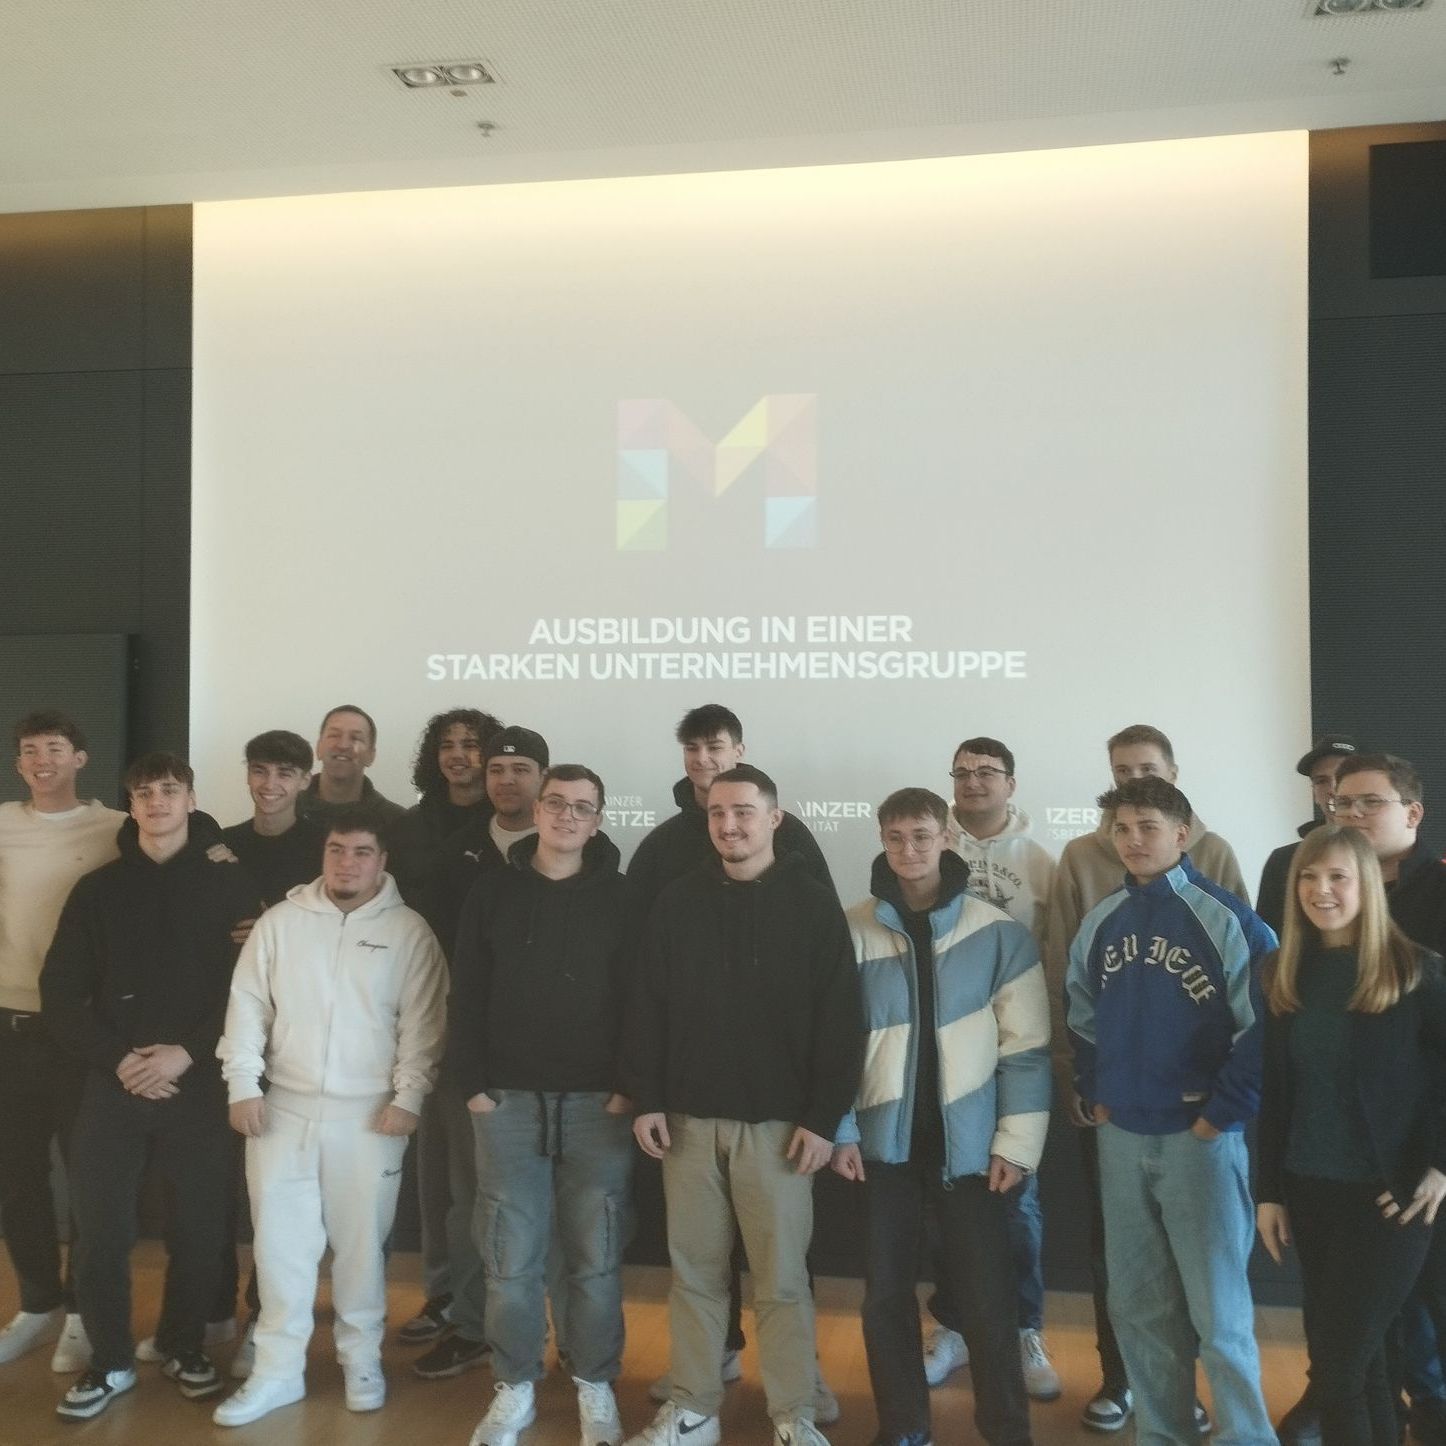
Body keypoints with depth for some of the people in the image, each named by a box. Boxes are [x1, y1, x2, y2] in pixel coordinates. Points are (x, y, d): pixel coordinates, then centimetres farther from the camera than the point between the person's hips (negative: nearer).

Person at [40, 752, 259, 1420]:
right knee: (101, 1227, 3)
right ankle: (109, 1361, 22)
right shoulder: (98, 889, 7)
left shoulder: (230, 885, 1)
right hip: (113, 1083, 1)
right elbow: (60, 993, 3)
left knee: (198, 1227, 6)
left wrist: (187, 1053, -14)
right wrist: (116, 1058, -10)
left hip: (199, 1083, -1)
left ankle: (185, 1348, 27)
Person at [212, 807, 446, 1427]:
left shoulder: (409, 931, -3)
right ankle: (277, 1369, 20)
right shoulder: (280, 920, 3)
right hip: (283, 1107, 2)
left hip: (370, 1114, -2)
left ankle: (361, 1358, 27)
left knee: (360, 1239, 8)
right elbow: (247, 1005, 4)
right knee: (280, 1238, 7)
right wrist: (243, 1085, -2)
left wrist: (408, 1097, -9)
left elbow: (422, 1023, -4)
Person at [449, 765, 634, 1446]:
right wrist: (470, 1082, -2)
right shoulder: (494, 891, 5)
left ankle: (595, 1388, 23)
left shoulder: (618, 896, 1)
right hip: (507, 1101, 1)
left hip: (598, 1103, -1)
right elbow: (467, 995, 5)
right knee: (511, 1257, 7)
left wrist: (632, 1086, -7)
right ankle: (514, 1389, 23)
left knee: (595, 1257, 7)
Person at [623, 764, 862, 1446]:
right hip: (688, 1117, 3)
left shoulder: (814, 905, -4)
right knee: (693, 1269, 11)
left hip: (777, 1121, -2)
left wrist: (823, 1118, -9)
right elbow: (648, 1008, 5)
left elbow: (839, 1021, -6)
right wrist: (646, 1099, -1)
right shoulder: (677, 903, 4)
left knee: (781, 1278, 4)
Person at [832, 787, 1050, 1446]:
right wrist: (840, 1129, -3)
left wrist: (1016, 1141, -7)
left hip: (968, 1141, -2)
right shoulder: (853, 932, -1)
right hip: (885, 1139, 2)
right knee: (885, 1294, 10)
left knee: (986, 1298, 4)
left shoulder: (999, 934, -5)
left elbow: (1025, 1047, -3)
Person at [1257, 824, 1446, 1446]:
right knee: (1357, 1360, 15)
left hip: (1388, 1194, -5)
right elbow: (1273, 1090, 7)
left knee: (1337, 1367, -3)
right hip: (1310, 1190, 5)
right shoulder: (1283, 974, 4)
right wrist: (1269, 1190, 7)